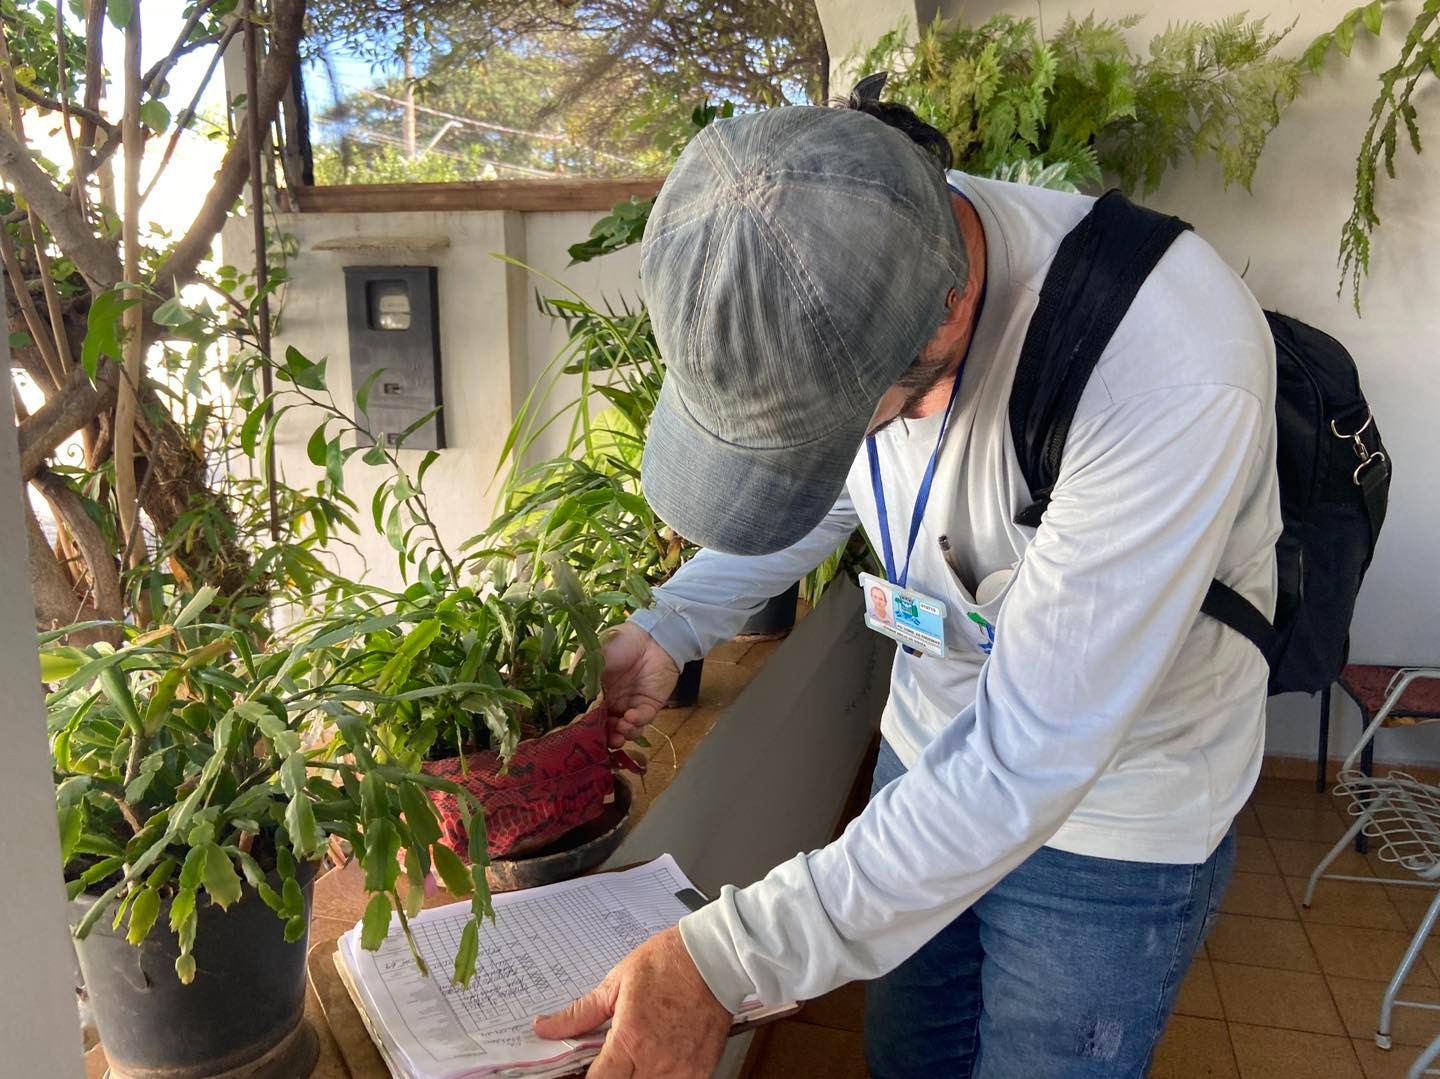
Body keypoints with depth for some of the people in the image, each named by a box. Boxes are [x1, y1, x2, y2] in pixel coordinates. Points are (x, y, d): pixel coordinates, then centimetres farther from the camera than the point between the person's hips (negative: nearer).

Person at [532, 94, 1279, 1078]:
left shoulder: (1173, 376, -37)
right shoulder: (833, 276, -17)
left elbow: (1030, 759, -34)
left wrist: (727, 961, -34)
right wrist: (671, 628, -7)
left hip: (1111, 824, -5)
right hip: (932, 752, 5)